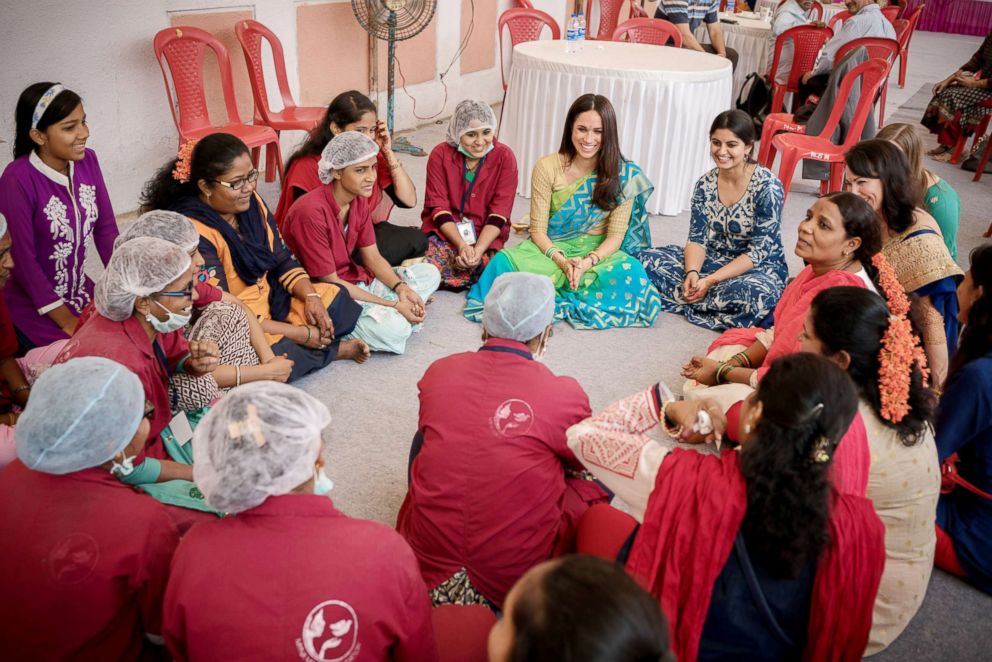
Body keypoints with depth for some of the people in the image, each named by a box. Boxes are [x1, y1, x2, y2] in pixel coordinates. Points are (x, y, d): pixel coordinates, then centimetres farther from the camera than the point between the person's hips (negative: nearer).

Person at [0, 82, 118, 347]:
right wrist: (67, 322, -15)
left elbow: (106, 228, 0)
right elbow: (23, 258, -20)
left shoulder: (88, 160, -5)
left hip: (83, 293, 6)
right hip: (36, 309, -5)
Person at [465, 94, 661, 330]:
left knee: (630, 271, -35)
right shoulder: (547, 167, -7)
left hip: (598, 251, 1)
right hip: (552, 248, 0)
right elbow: (538, 230, -6)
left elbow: (615, 235, -6)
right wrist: (562, 261, -24)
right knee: (505, 260, -30)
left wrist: (588, 262, -25)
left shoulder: (623, 174, -6)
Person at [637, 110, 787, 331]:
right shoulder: (705, 183, -1)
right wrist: (692, 273, -24)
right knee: (646, 260, -14)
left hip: (758, 269, -4)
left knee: (754, 294, -42)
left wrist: (710, 281, -25)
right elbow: (697, 238, -2)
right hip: (713, 259, 5)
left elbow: (759, 251, -19)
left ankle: (683, 298, -21)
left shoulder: (768, 186, -16)